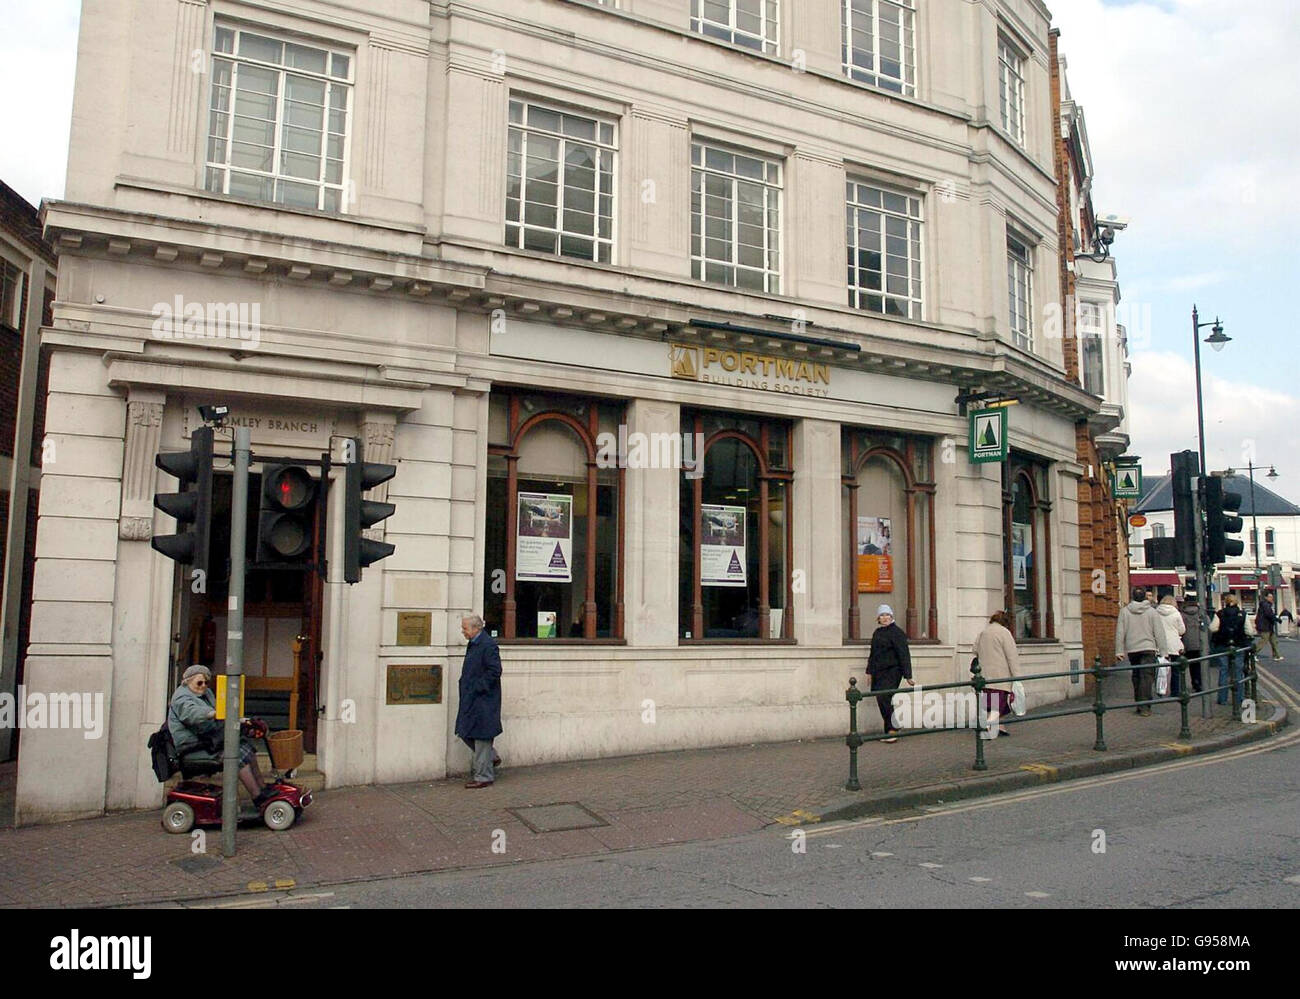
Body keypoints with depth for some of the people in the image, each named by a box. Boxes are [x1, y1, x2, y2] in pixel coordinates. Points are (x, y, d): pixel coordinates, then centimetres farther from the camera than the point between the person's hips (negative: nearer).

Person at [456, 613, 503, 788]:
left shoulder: (488, 645, -18)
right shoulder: (473, 644, 12)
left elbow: (494, 671, -22)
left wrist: (477, 688, -19)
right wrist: (465, 686, 11)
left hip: (483, 700, -10)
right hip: (471, 699, 10)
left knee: (481, 736, -1)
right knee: (465, 732, 14)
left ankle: (483, 776, 9)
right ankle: (491, 758, 29)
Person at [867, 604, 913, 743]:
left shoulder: (897, 632, -7)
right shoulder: (877, 633, 16)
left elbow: (904, 655, -10)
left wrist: (908, 676, -13)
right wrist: (870, 671, 21)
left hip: (892, 672, -7)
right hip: (878, 673, 8)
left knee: (884, 699, -17)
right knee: (881, 701, 5)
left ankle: (892, 730, -8)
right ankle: (889, 732, 14)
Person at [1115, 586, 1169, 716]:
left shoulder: (1124, 611, 2)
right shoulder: (1152, 611, -2)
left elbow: (1120, 632, 2)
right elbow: (1159, 633, -2)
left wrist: (1119, 650, 5)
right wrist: (1163, 651, 2)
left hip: (1132, 649, 2)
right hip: (1148, 648, -2)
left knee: (1136, 677, 13)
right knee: (1146, 677, -5)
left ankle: (1139, 704, 17)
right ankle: (1144, 707, -12)